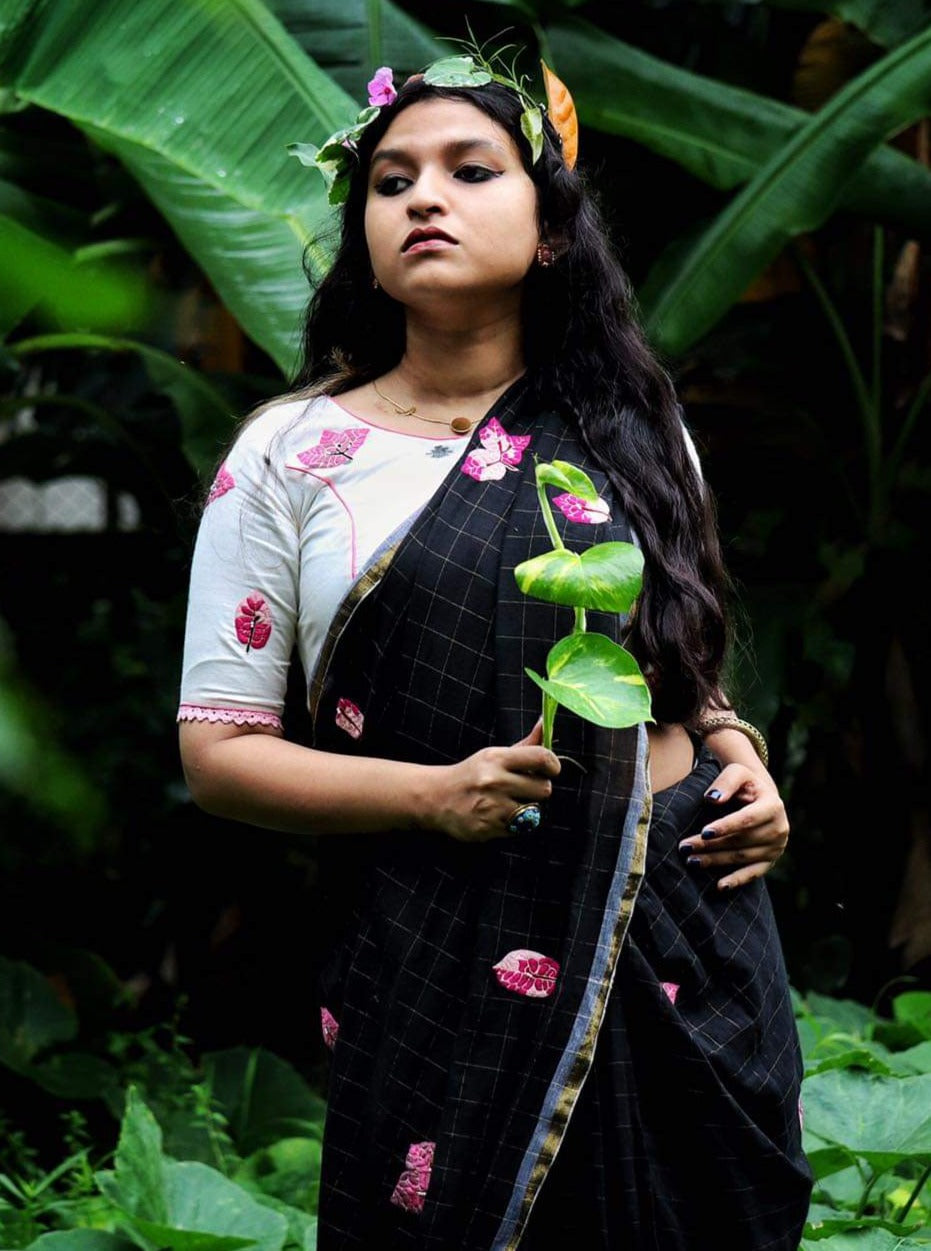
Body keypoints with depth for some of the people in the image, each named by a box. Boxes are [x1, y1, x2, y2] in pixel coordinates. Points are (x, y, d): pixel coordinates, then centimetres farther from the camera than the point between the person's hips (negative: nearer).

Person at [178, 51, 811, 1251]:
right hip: (447, 966, -3)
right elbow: (218, 748, -3)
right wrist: (433, 795, -16)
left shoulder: (634, 431, 9)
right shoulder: (293, 456, -1)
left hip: (692, 931, 3)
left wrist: (736, 750, -1)